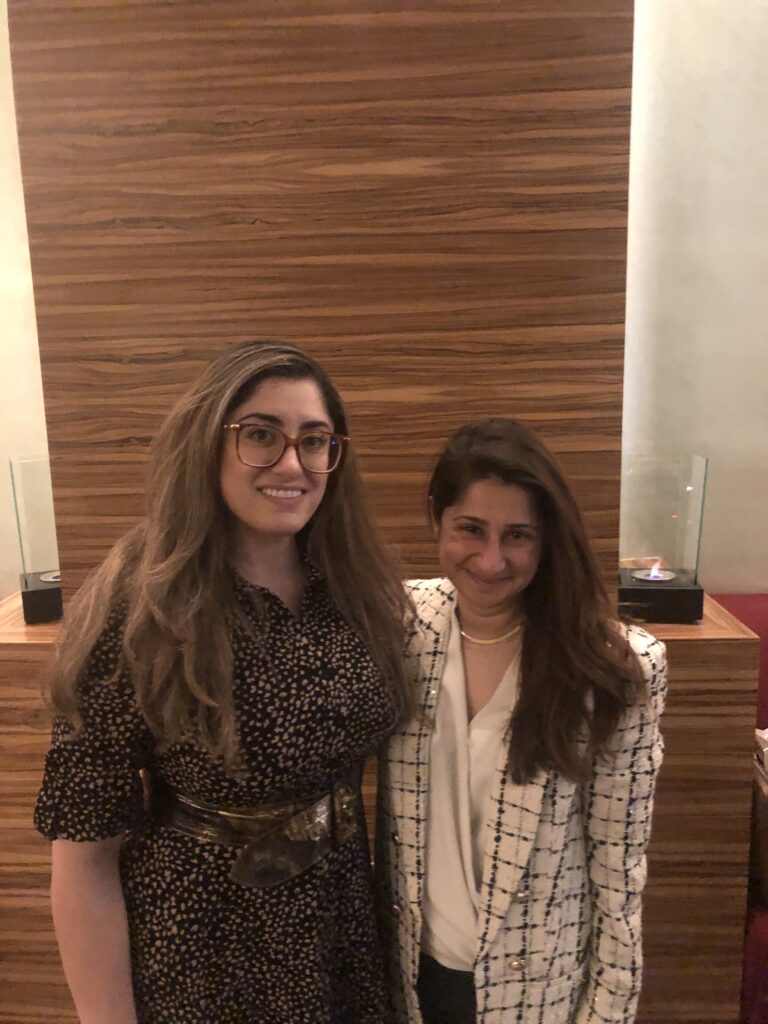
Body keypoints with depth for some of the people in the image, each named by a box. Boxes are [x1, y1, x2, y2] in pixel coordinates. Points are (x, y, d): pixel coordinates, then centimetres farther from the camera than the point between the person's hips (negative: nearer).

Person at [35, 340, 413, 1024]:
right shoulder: (138, 616, -23)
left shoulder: (361, 592, -7)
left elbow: (379, 755, 5)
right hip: (200, 942, -4)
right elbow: (85, 849, -17)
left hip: (345, 919, 5)